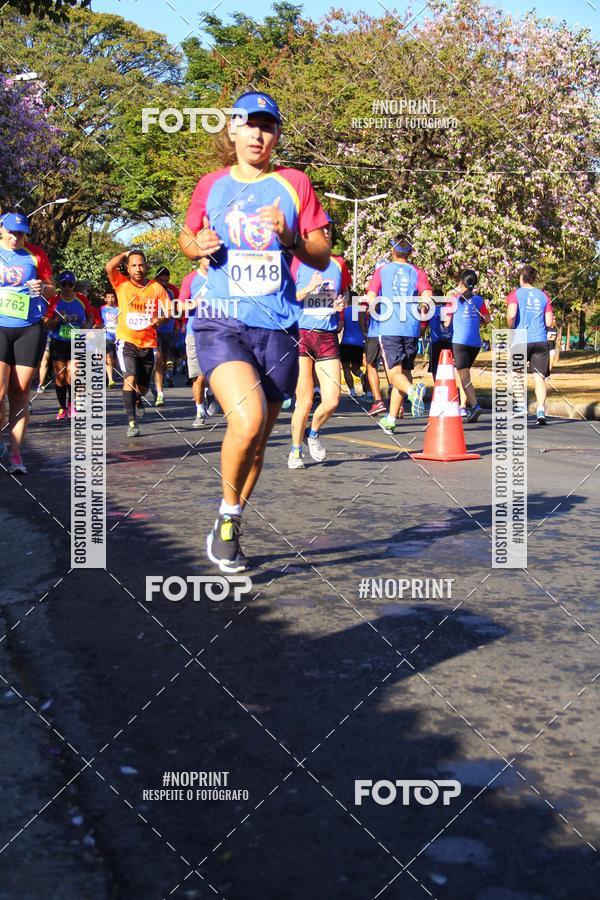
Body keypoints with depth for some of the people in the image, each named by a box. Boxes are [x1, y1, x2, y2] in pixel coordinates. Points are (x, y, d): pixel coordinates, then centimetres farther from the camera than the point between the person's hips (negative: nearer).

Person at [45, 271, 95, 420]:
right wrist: (57, 320, -21)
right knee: (60, 377, 4)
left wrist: (88, 325, -5)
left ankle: (71, 402, 12)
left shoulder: (82, 299, 0)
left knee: (72, 373, -14)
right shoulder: (54, 301, -2)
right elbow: (47, 325, -1)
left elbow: (91, 315, 15)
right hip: (58, 343, 1)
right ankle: (62, 408, 18)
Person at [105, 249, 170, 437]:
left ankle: (137, 399, 49)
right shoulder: (122, 284, 0)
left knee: (143, 387, 12)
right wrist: (126, 253, -2)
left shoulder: (156, 288, 2)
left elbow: (169, 311, -1)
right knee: (130, 378, -22)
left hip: (148, 344, 2)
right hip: (126, 342, -2)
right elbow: (109, 267, -16)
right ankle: (131, 423, -18)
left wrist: (160, 319, -22)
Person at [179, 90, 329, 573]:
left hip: (279, 328, 2)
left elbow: (322, 258, 7)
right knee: (248, 420, -25)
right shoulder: (211, 185, 9)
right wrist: (198, 245, -2)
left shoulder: (294, 184, 7)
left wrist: (288, 236, -12)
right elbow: (188, 238, 22)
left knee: (258, 441, 9)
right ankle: (227, 516, 0)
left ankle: (231, 531, 29)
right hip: (222, 322, -2)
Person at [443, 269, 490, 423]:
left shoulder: (454, 299, -1)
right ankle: (463, 407, 21)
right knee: (463, 373, 21)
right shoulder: (478, 299, 9)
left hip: (459, 341, -5)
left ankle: (475, 405, -27)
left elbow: (447, 323, 0)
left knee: (464, 376, -9)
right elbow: (487, 320, 14)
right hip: (476, 342, 5)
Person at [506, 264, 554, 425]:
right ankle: (541, 409, -14)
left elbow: (511, 315, -16)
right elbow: (549, 322, 5)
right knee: (539, 377, -1)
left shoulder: (515, 294, 1)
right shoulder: (543, 296, 10)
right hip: (540, 341, 2)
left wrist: (511, 329, 1)